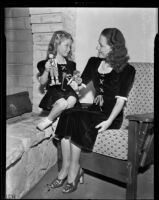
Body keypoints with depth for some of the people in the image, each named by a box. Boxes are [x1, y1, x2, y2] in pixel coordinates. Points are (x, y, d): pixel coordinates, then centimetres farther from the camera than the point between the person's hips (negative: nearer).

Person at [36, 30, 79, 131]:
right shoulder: (47, 63, 2)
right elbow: (42, 82, 0)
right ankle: (49, 119, -6)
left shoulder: (71, 64, 16)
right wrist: (46, 71, -16)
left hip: (68, 91, 5)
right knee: (62, 103, -35)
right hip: (54, 91, -4)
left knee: (72, 100, -30)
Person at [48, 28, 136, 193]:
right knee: (67, 116, -24)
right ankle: (67, 170, -19)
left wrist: (109, 121, -22)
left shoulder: (126, 70, -6)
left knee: (74, 118, -27)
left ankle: (73, 170, -12)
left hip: (112, 116, -5)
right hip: (95, 110, 5)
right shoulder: (94, 62, 11)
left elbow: (121, 99, -12)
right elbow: (80, 85, 17)